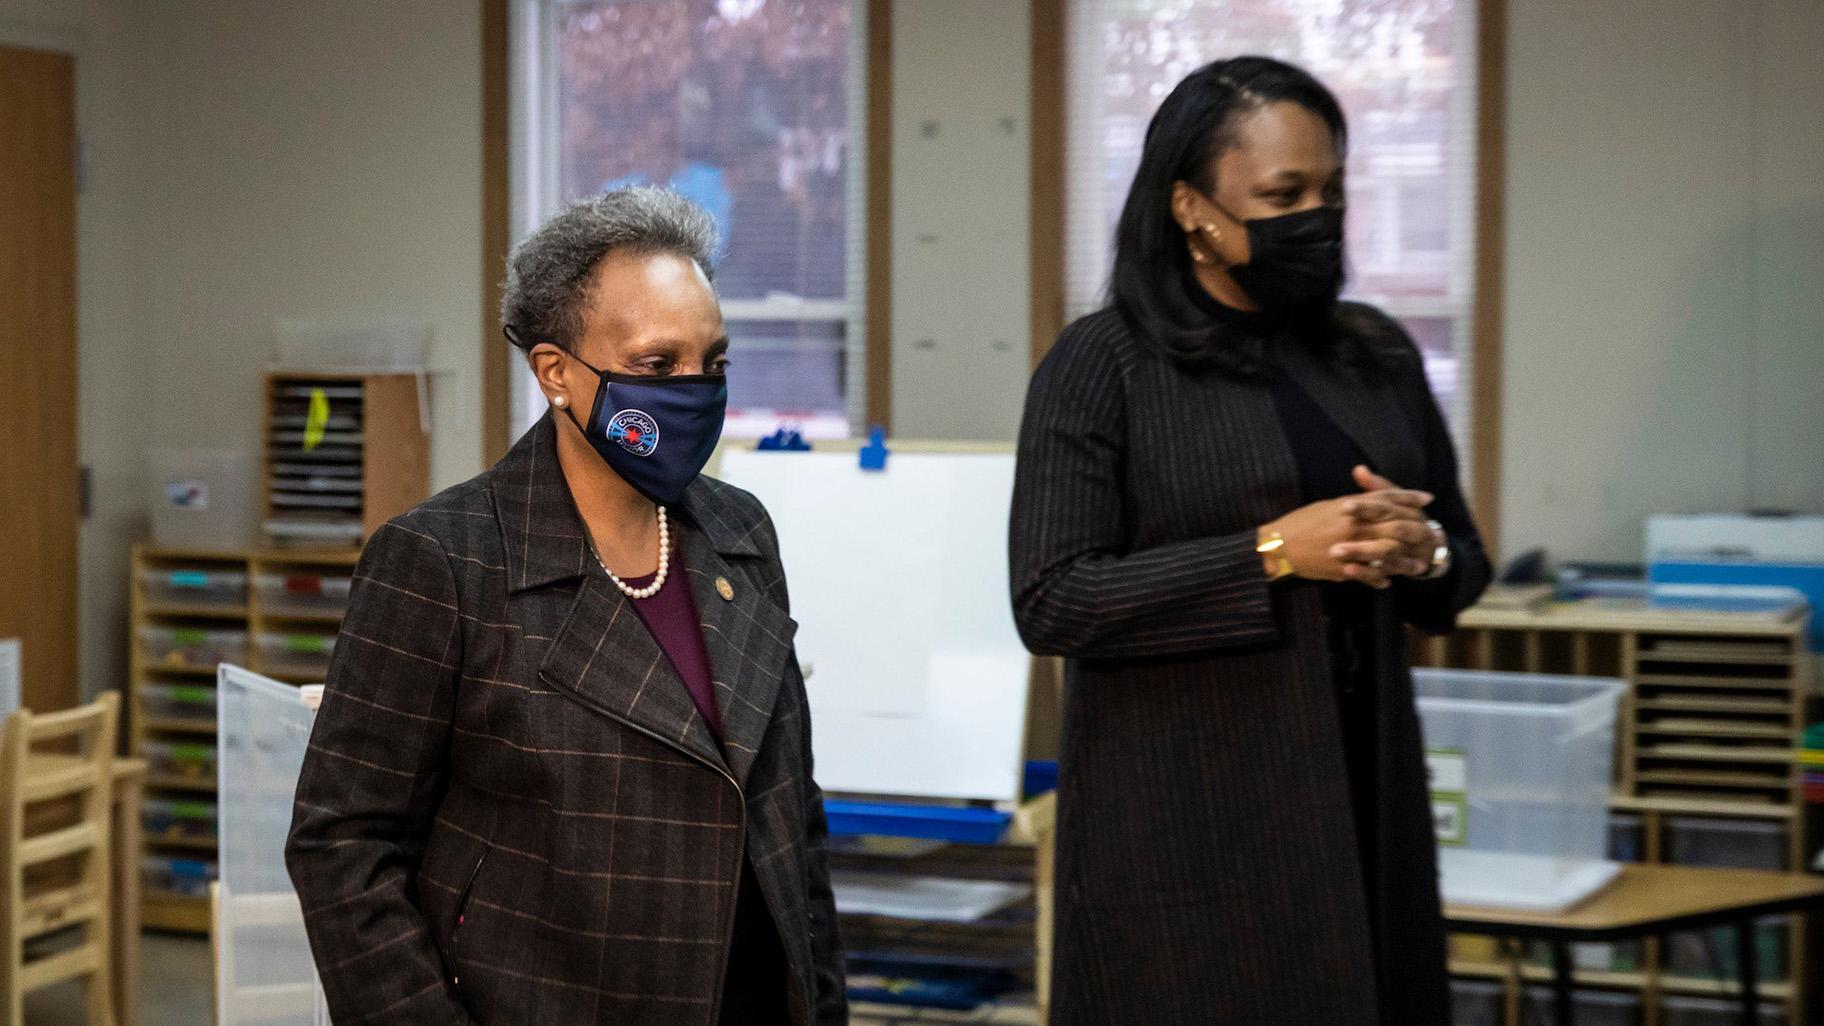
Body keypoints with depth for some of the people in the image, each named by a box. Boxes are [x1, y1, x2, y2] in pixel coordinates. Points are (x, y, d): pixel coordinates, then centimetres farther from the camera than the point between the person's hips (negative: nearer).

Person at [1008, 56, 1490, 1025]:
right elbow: (1051, 604, -13)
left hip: (1360, 786, 5)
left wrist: (1419, 549, -7)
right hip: (1188, 807, -5)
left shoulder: (1376, 354, 10)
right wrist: (1270, 554, -18)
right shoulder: (1103, 363, -6)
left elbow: (1465, 563, 17)